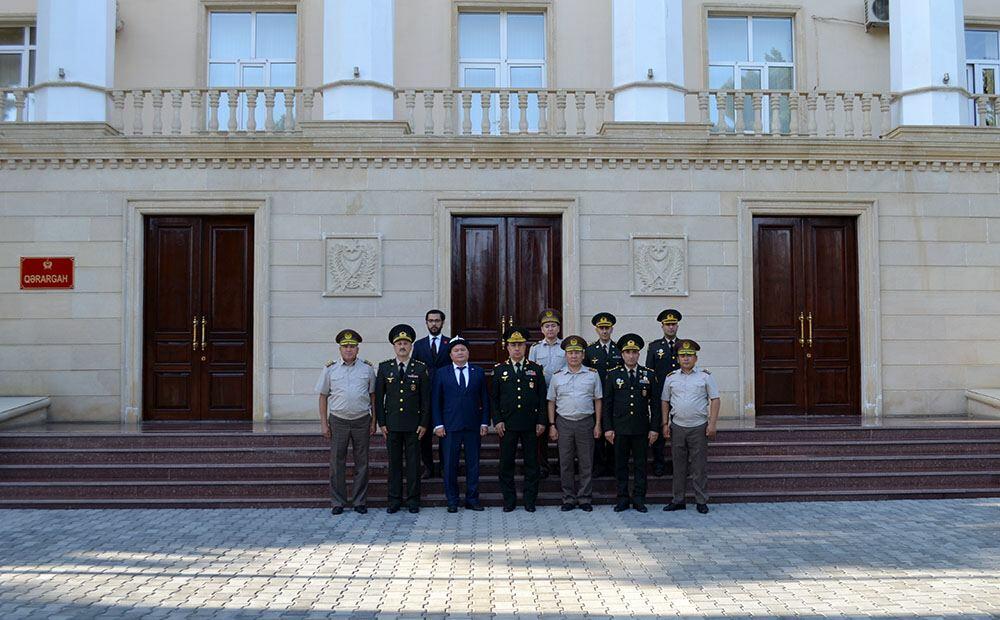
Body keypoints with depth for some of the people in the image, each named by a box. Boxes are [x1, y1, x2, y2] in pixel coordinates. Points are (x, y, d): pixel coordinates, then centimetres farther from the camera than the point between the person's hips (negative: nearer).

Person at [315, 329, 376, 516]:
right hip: (338, 421, 0)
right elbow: (323, 397, 6)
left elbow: (373, 396, 8)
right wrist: (324, 423, 1)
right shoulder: (330, 369, 3)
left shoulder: (367, 369, 5)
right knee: (337, 463, 3)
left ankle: (359, 502, 15)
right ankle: (338, 502, 13)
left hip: (362, 421, 1)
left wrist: (373, 422, 3)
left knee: (362, 463, 6)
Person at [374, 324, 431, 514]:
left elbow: (426, 398, 1)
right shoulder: (384, 368, 4)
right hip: (392, 425, 1)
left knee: (413, 463, 4)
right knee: (394, 463, 6)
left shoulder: (421, 368, 1)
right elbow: (379, 397, 5)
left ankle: (413, 500, 13)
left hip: (414, 425, -1)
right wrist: (382, 423, 0)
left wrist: (424, 423, -4)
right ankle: (394, 500, 15)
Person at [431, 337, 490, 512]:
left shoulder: (478, 373, 8)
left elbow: (485, 399, 8)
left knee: (473, 464, 7)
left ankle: (472, 499, 17)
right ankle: (452, 501, 14)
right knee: (450, 465, 3)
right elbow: (435, 401, 3)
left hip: (473, 426, 1)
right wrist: (438, 424, -4)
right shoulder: (441, 373, 4)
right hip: (450, 426, -1)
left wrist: (484, 422, 1)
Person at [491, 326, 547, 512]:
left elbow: (542, 397, 5)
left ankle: (530, 500, 15)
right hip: (507, 425, 0)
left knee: (531, 462, 5)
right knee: (506, 462, 4)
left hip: (531, 425, 0)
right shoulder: (499, 369, 5)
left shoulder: (536, 369, 5)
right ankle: (509, 500, 16)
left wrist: (541, 421, -1)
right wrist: (497, 420, -4)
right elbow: (493, 398, 5)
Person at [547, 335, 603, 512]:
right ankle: (569, 499, 14)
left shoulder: (592, 374, 3)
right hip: (564, 423, 1)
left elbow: (597, 400, 6)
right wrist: (552, 425, 2)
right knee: (565, 463, 4)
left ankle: (585, 499, 13)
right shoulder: (557, 376, 5)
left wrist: (597, 424, 1)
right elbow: (551, 402, 8)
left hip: (586, 422, -1)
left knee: (586, 463, 3)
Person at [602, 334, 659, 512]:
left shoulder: (649, 374, 3)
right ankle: (623, 499, 15)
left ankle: (639, 499, 15)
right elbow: (607, 403, 2)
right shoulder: (613, 374, 2)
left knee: (640, 464, 6)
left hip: (641, 429, 0)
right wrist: (607, 428, -3)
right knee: (621, 464, 6)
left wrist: (654, 428, -1)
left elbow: (655, 404, 4)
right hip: (619, 429, 0)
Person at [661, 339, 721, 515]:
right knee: (678, 466, 7)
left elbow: (715, 400, 0)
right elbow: (665, 402, 11)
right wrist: (665, 424, 5)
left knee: (699, 466, 3)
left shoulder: (705, 376, 0)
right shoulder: (671, 378, 6)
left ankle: (702, 501, 12)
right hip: (677, 427, 2)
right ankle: (678, 500, 16)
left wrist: (712, 424, -7)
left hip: (699, 427, -2)